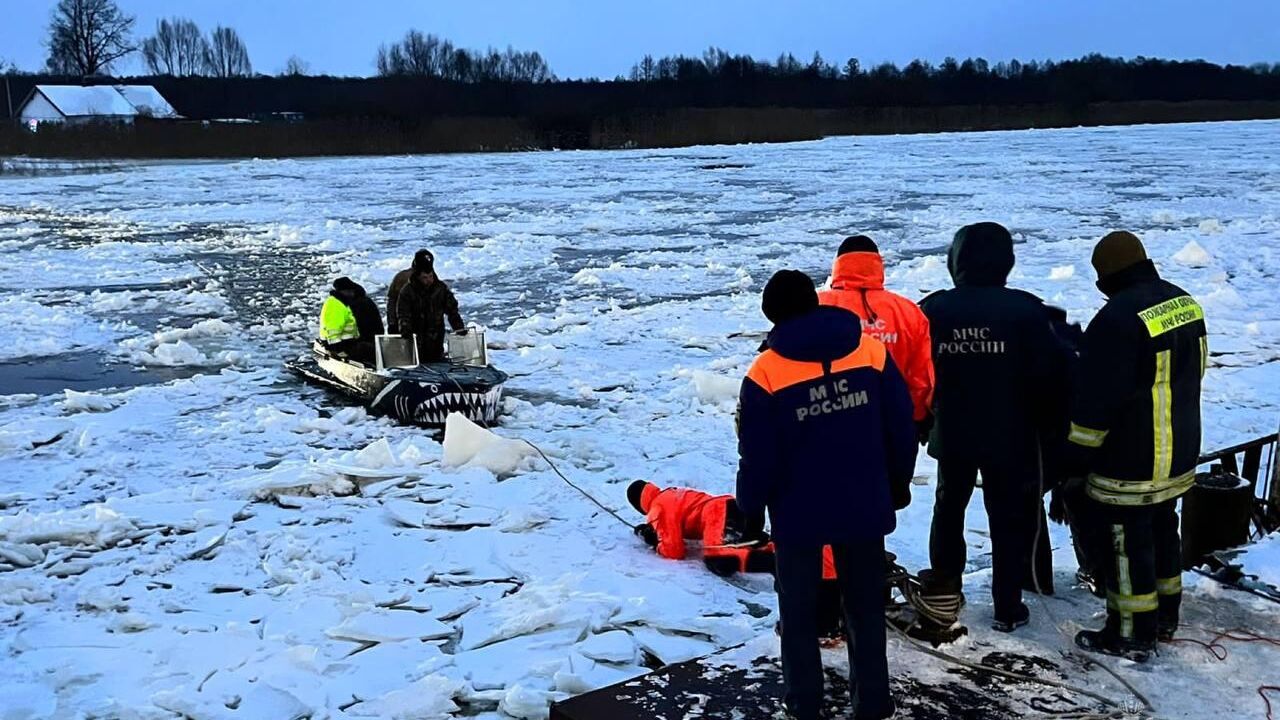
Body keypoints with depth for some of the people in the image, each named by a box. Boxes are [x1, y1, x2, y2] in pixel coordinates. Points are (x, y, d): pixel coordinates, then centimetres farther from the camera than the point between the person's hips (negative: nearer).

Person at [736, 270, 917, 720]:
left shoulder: (766, 372, -14)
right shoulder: (872, 350, -6)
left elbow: (758, 455, -10)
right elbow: (901, 428, 0)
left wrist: (750, 507, 6)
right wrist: (898, 484, 14)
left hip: (797, 513, -2)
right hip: (864, 507, 3)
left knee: (799, 611, 15)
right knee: (866, 606, 17)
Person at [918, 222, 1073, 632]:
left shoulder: (932, 310, -9)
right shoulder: (1026, 310, -15)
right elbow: (1051, 374, -12)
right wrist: (1033, 410, 7)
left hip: (952, 434, 3)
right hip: (1010, 438, -2)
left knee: (948, 510, 23)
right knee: (1011, 521, 10)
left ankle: (944, 592, 34)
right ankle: (1008, 609, 17)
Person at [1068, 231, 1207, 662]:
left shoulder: (1118, 318, -24)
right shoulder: (1184, 303, 3)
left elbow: (1097, 398, -22)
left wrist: (1081, 453, -11)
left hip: (1129, 461, -9)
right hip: (1179, 453, 9)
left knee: (1127, 542, 1)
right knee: (1162, 529, 21)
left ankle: (1132, 635, 10)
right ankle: (1165, 617, 34)